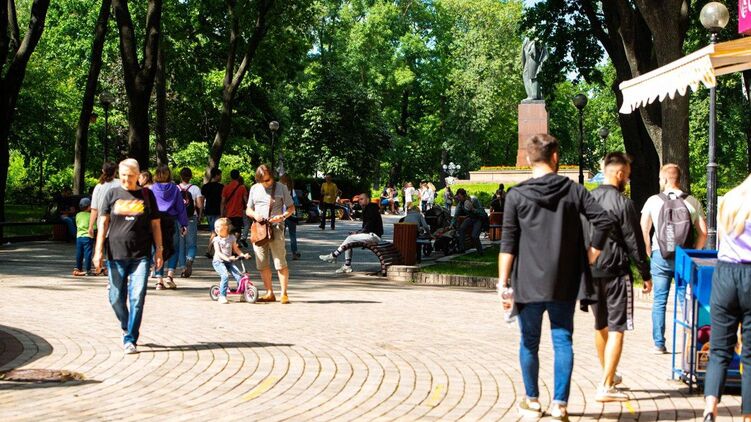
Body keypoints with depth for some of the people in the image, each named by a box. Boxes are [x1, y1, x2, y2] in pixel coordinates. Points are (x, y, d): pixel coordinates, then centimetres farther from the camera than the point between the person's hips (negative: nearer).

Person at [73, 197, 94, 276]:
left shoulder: (78, 215, 7)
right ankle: (88, 270, -2)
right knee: (87, 253, -3)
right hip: (88, 237, -6)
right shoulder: (90, 215, -10)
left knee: (79, 253, 10)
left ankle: (78, 268, 14)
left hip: (79, 236, 6)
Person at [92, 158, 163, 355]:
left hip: (141, 255, -1)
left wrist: (159, 250, 5)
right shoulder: (112, 194, 6)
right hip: (116, 254, 1)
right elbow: (103, 223, 5)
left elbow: (155, 224, 10)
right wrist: (99, 251, -3)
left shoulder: (147, 195, 6)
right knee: (116, 298, 7)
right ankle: (127, 328, 33)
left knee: (137, 298, -9)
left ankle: (130, 340, -4)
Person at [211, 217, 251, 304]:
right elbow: (218, 252, -14)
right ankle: (222, 296, -21)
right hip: (218, 261, -4)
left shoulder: (231, 238, 6)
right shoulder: (217, 240, -4)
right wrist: (227, 258, -30)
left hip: (228, 261, 4)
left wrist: (243, 255, -3)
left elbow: (236, 249, 14)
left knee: (239, 276, -14)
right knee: (225, 276, -28)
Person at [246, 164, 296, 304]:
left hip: (275, 228, -4)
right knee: (262, 265, 5)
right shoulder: (254, 189, 13)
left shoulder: (280, 188, 3)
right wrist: (254, 214, -5)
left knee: (280, 264, -8)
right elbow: (248, 210, 19)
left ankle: (284, 294, -3)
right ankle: (269, 293, 14)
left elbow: (291, 208, 6)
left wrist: (282, 216, -14)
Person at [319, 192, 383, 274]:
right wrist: (357, 232, 3)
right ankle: (347, 266, -4)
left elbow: (369, 226, -19)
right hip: (369, 234, 10)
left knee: (350, 238, -16)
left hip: (374, 235, -10)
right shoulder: (366, 209, 19)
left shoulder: (371, 209, -11)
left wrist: (358, 233, -13)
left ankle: (333, 256, -8)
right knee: (349, 242, 1)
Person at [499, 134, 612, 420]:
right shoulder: (573, 190, 1)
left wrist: (503, 283, -4)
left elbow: (508, 244, -6)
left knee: (529, 342, 12)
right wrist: (591, 256, 3)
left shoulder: (516, 196, -3)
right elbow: (603, 220, -7)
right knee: (562, 341, 6)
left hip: (528, 283, -1)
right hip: (565, 283, 1)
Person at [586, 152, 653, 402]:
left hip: (591, 271, 7)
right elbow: (635, 243, -10)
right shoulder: (622, 203, -13)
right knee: (616, 330, -3)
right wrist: (646, 275, -2)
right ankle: (605, 387, -7)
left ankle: (608, 375, 36)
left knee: (600, 327, 20)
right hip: (616, 272, -6)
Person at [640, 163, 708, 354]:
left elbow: (643, 230, -1)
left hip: (660, 256, 0)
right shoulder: (692, 202, 2)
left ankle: (659, 344, 6)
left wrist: (649, 252, 9)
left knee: (659, 301, 6)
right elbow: (703, 232, 0)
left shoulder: (653, 201, 0)